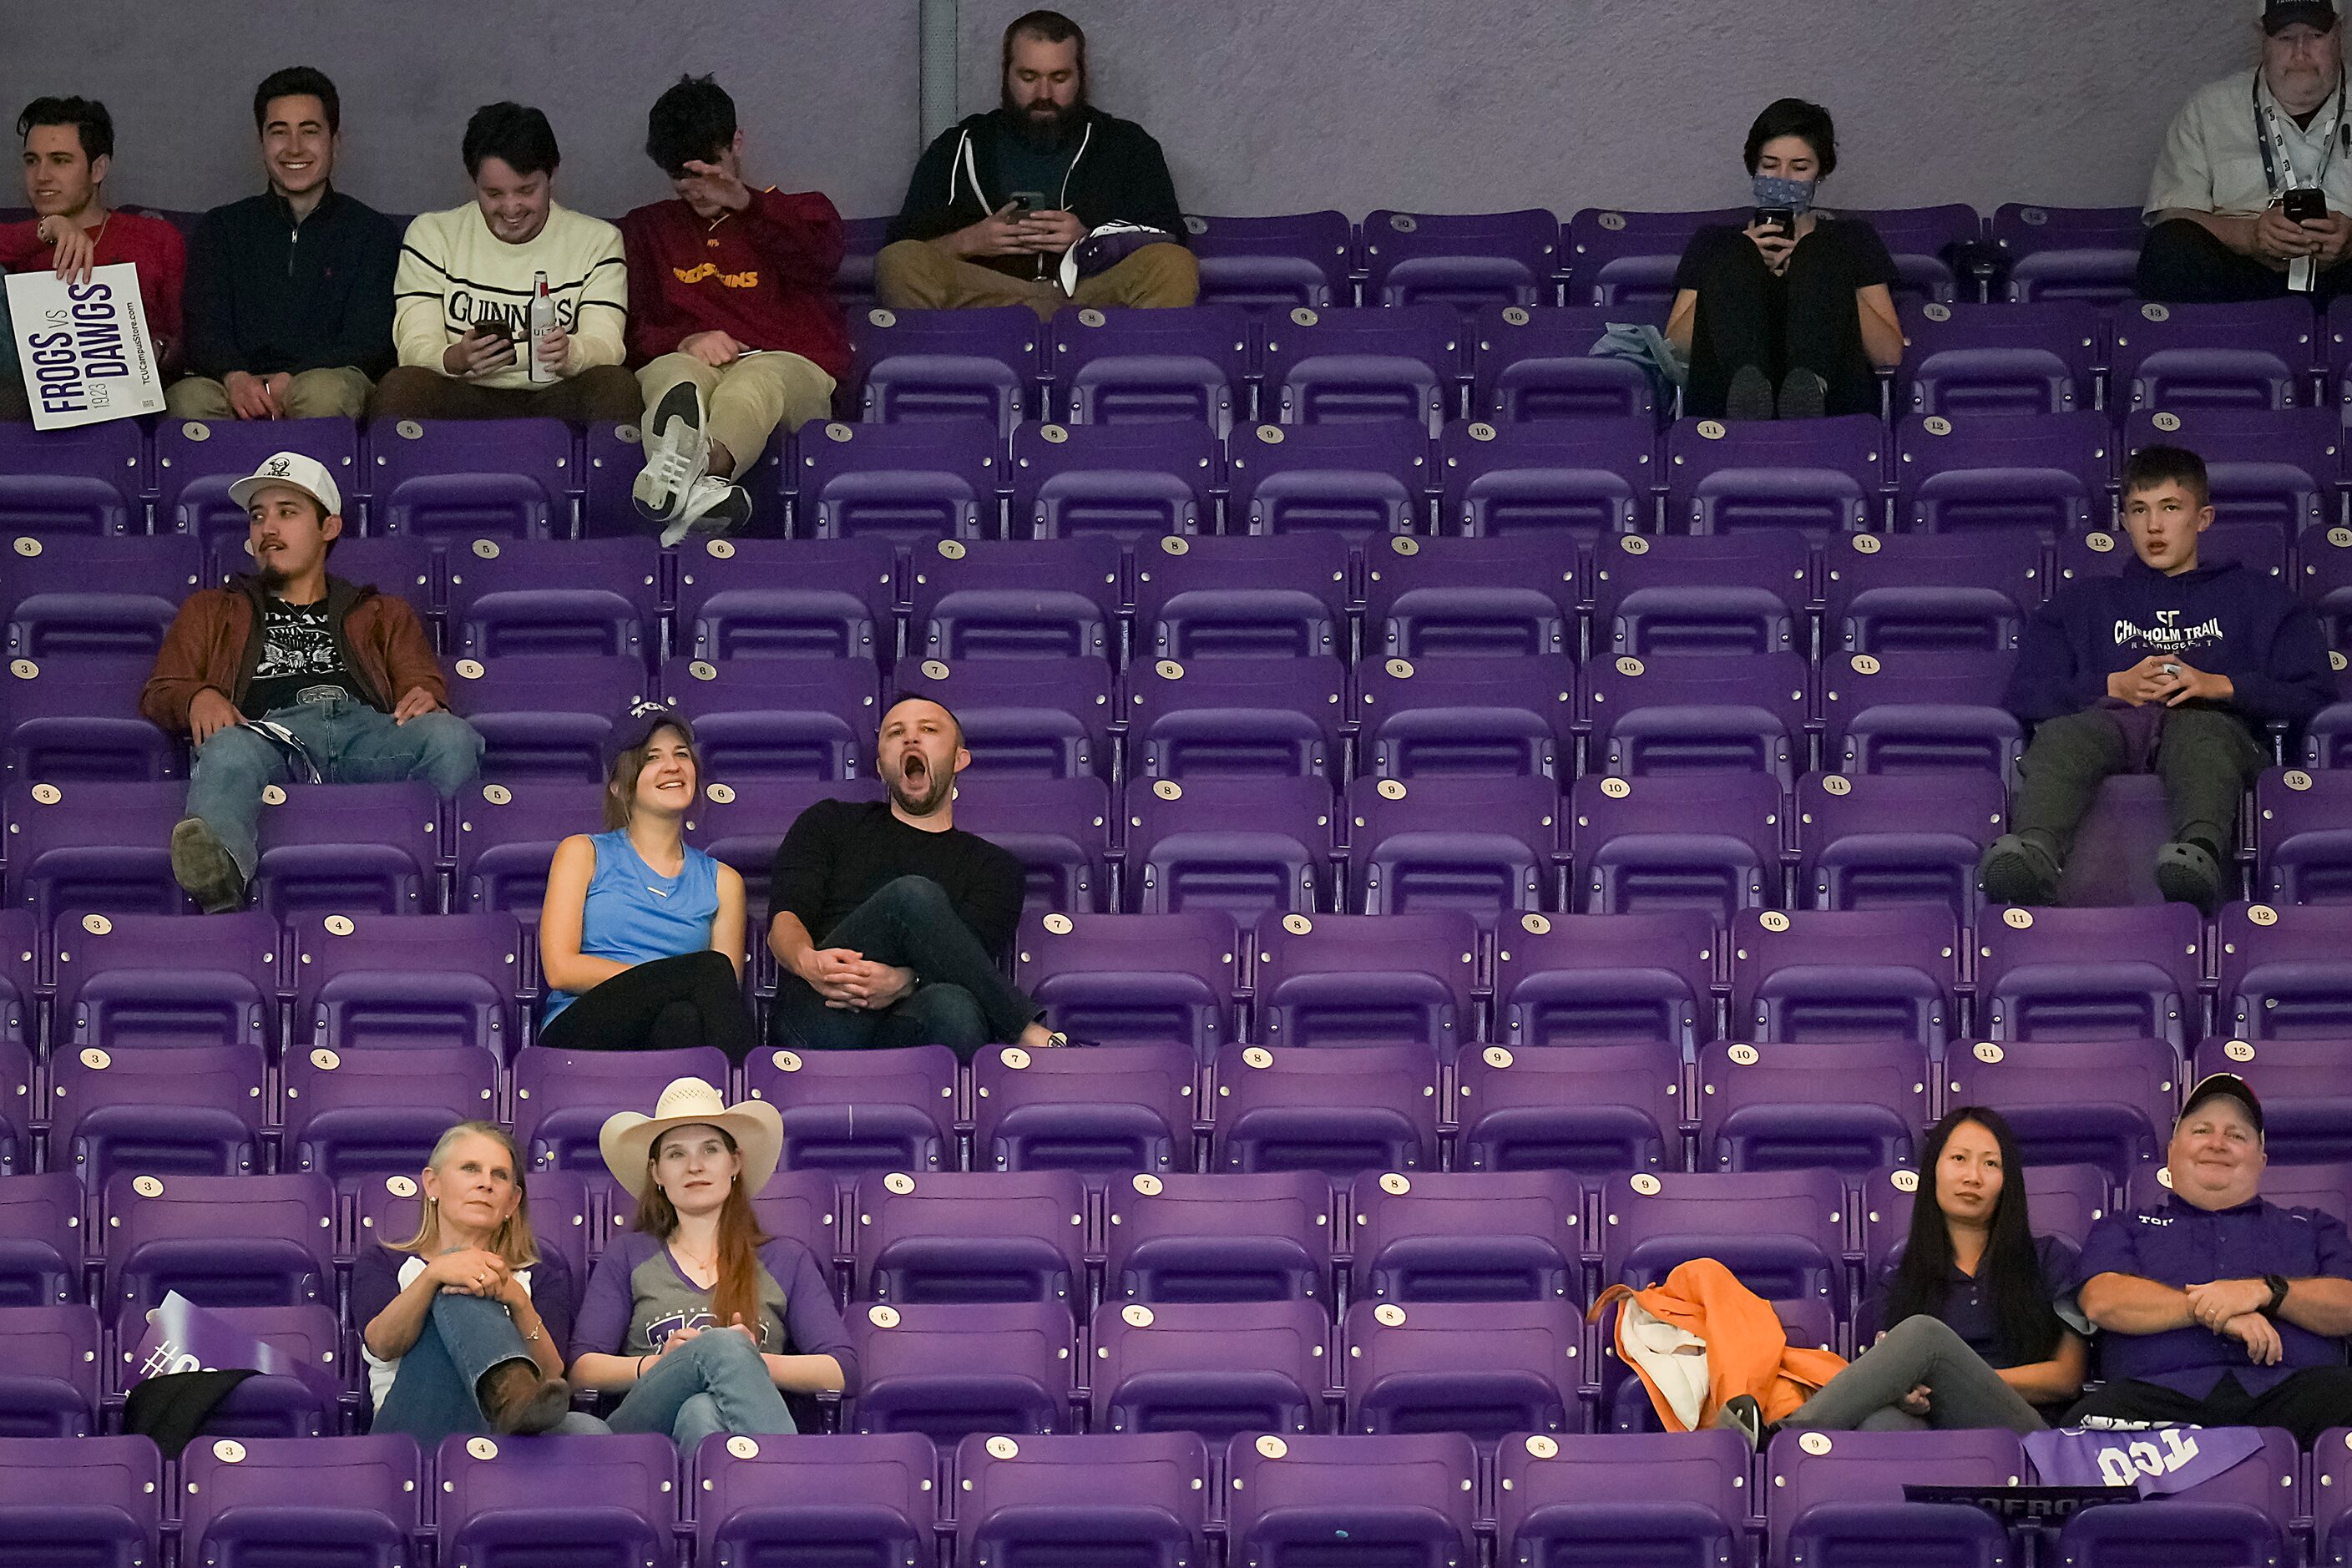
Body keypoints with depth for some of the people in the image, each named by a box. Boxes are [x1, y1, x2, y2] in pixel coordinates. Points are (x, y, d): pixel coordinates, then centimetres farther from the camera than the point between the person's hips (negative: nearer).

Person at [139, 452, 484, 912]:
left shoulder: (383, 614, 40)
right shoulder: (212, 611, 40)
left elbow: (426, 687, 24)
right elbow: (156, 696, 27)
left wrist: (427, 700, -4)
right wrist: (198, 698, 0)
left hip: (366, 729, 2)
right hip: (273, 731, -2)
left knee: (452, 737, -35)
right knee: (227, 750, -43)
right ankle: (218, 869, -74)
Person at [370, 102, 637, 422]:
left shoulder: (598, 241, 8)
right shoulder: (431, 235, 7)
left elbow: (607, 347, -5)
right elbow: (416, 348, -3)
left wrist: (569, 353, -30)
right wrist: (457, 358, -28)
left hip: (557, 403, 1)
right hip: (463, 401, 0)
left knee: (617, 385, -31)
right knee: (399, 386, -31)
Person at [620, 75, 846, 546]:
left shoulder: (800, 213, 27)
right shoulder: (645, 229, 32)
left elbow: (820, 254, -1)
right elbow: (629, 332, 16)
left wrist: (747, 204, -19)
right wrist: (684, 342, -7)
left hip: (791, 368, -1)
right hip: (688, 364, 1)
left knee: (757, 380, -41)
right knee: (674, 375, -40)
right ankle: (703, 489, -73)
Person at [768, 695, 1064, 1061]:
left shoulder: (993, 865, 24)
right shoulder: (832, 823, 26)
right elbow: (784, 919, 10)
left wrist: (901, 982, -20)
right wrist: (808, 962, -17)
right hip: (822, 1022, 0)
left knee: (953, 1007, -40)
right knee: (912, 895, -27)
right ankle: (1034, 1037, -25)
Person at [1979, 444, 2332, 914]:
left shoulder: (2254, 597, 32)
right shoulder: (2083, 601, 36)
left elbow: (2313, 694, 16)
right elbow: (2022, 697, 20)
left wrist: (2220, 685, -1)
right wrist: (2115, 686, 2)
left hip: (2209, 719, -1)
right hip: (2109, 718, 1)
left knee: (2202, 735, -42)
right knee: (2060, 735, -38)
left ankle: (2199, 854, -72)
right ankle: (2033, 850, -68)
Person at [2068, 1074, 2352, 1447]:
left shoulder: (2312, 1228, 31)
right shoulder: (2122, 1230, 28)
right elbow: (2101, 1302, 6)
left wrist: (2267, 1291, -6)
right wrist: (2206, 1309, -7)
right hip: (2163, 1390, -1)